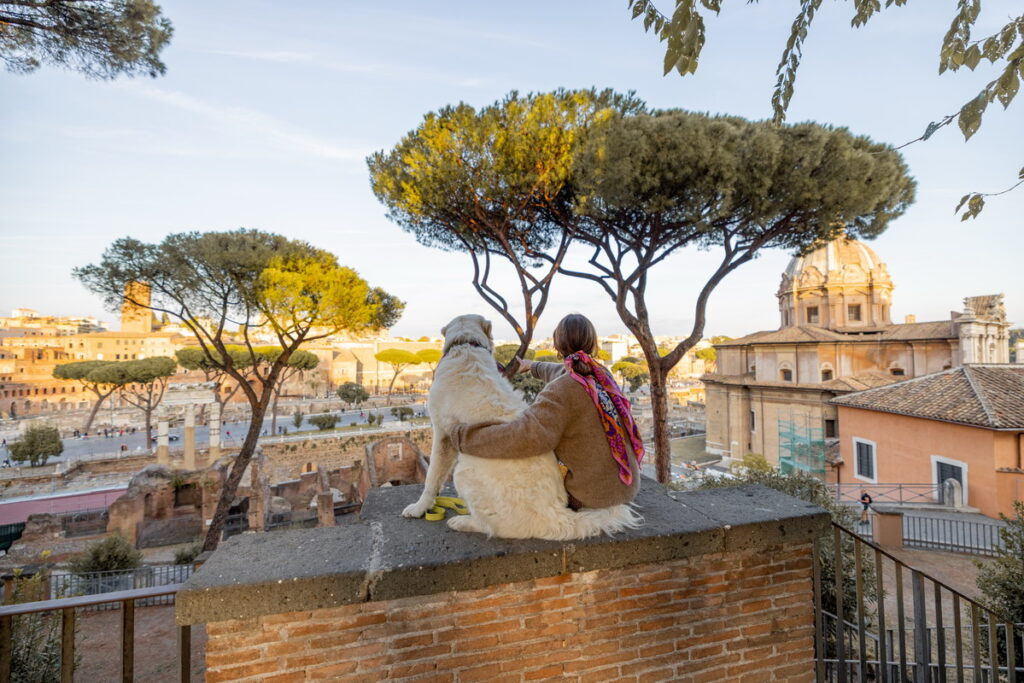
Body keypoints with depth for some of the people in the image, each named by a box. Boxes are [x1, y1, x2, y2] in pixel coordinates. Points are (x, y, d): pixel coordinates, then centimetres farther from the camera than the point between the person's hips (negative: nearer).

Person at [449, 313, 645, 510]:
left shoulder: (560, 391, -23)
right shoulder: (601, 372, 0)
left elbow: (528, 437, -40)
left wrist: (462, 435, -29)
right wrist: (533, 367, 40)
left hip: (594, 496, -7)